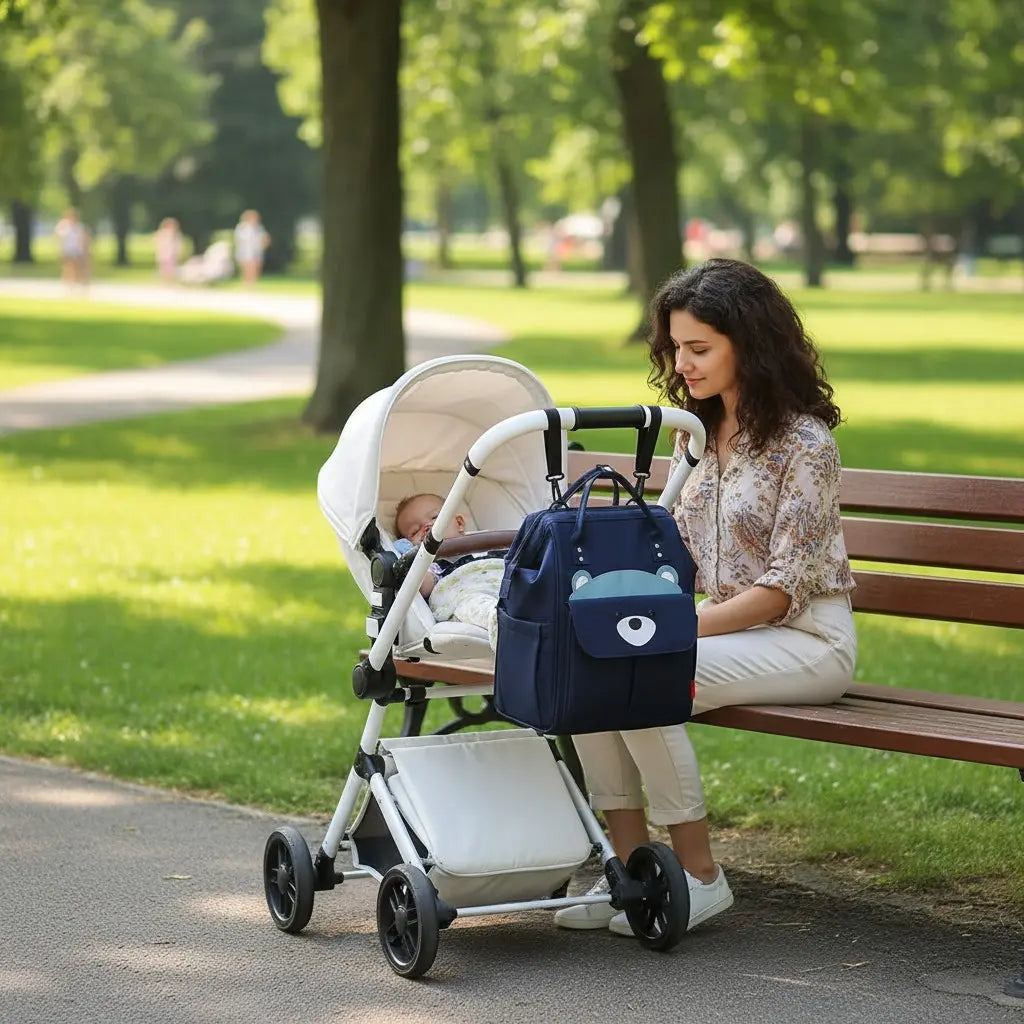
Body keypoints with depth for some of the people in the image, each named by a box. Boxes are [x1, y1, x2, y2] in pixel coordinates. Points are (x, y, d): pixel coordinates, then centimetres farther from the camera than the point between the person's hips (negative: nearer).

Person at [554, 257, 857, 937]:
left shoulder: (803, 441, -14)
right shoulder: (696, 433, 10)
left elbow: (784, 587, -18)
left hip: (806, 637, -7)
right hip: (729, 625, 8)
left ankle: (702, 876, -16)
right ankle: (630, 862, -11)